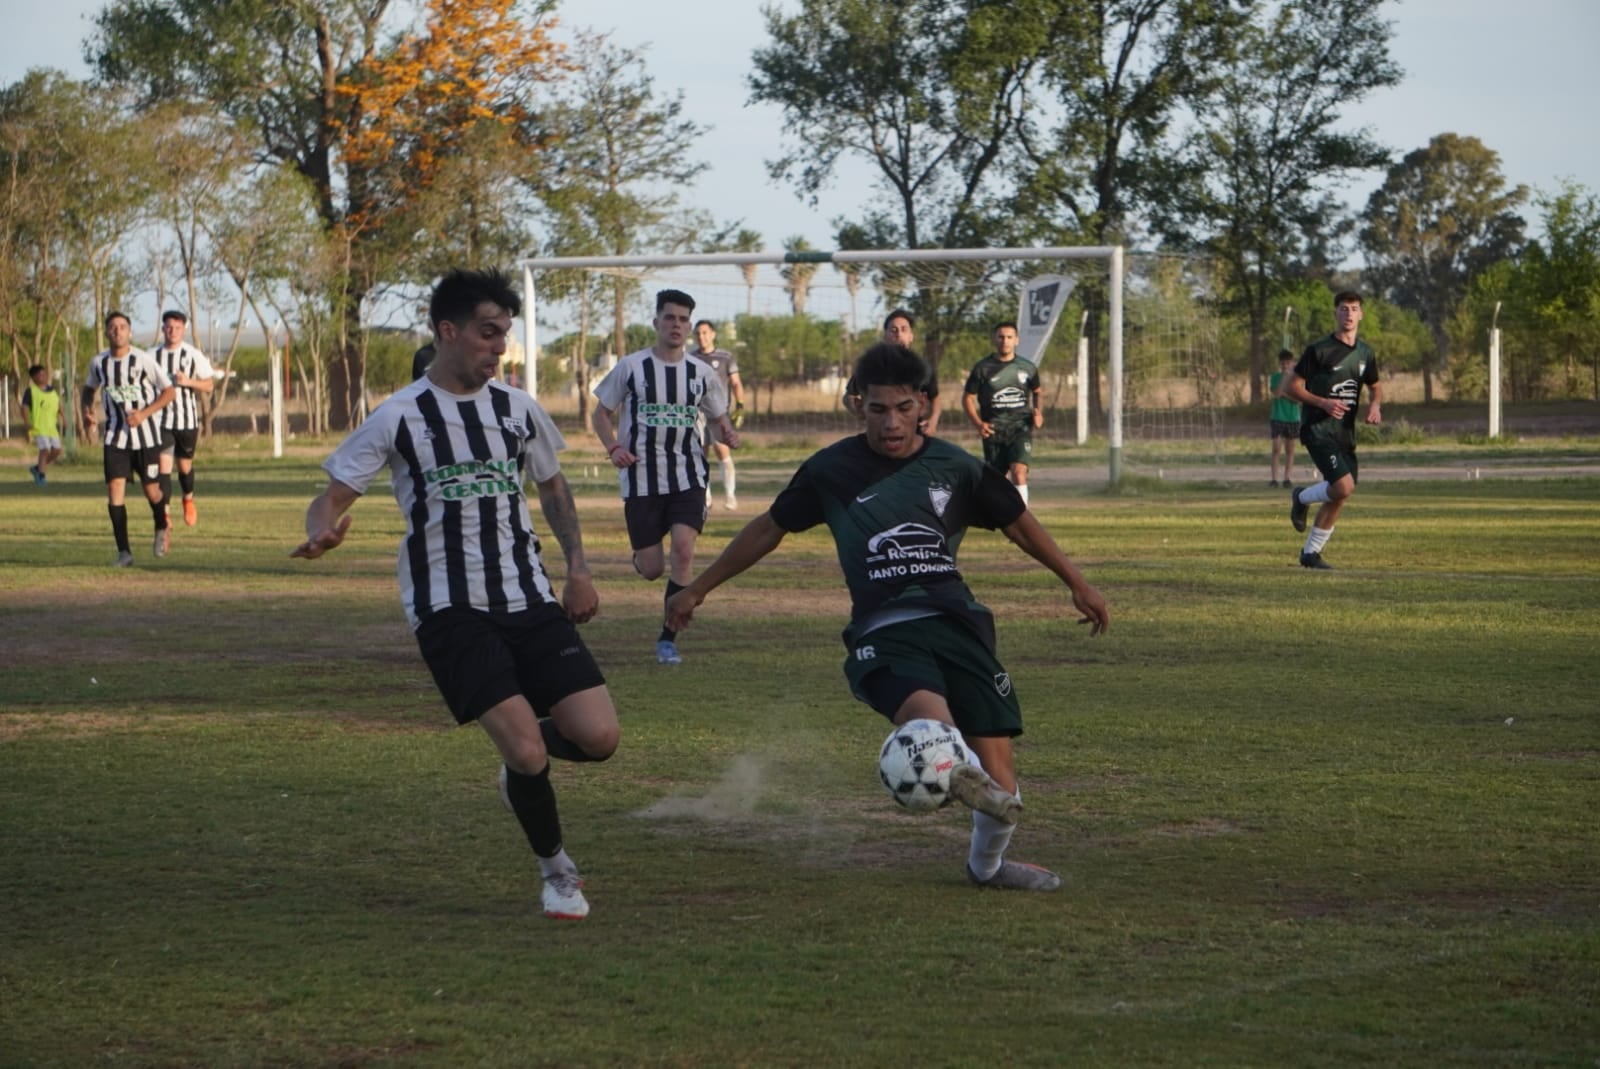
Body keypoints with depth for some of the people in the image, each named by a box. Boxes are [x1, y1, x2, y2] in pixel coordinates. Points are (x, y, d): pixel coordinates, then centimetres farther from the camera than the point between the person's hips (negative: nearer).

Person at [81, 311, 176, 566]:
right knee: (115, 488, -12)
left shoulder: (144, 360, -12)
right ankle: (124, 552, -6)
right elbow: (89, 388, 20)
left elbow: (170, 391, -7)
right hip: (115, 436, 2)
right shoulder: (98, 362, 0)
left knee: (151, 490, 4)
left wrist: (144, 413, -18)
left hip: (146, 433, -2)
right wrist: (87, 411, 0)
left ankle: (162, 530, 38)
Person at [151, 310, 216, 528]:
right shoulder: (153, 355, 2)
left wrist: (188, 382, -17)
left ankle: (188, 500, 44)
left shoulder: (193, 355, -1)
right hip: (162, 420, 0)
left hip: (187, 419, 0)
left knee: (185, 464, 14)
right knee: (163, 467, -12)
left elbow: (209, 385, -1)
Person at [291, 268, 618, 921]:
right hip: (450, 612, -4)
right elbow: (331, 499, -3)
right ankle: (556, 872, 8)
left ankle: (522, 766, 25)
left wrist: (577, 567, 15)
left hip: (530, 599, 5)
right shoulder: (398, 418, -4)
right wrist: (323, 531, -26)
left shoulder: (519, 410, 10)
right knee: (526, 750, -18)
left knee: (599, 737, -10)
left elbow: (552, 487, 26)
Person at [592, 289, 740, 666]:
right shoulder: (631, 367, -1)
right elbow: (601, 413, 7)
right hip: (641, 479, -1)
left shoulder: (702, 373, 5)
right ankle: (639, 557, 40)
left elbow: (718, 417, 18)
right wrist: (613, 447, -12)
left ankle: (668, 639, -9)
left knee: (683, 549, -19)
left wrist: (727, 433, -6)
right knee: (651, 570, -2)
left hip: (688, 476, 1)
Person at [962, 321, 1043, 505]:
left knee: (1019, 471, -20)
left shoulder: (1027, 368, 6)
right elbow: (967, 398, 6)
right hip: (993, 432, 1)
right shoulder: (983, 368, 0)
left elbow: (1038, 391, 23)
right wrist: (978, 423, -8)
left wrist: (1039, 413, 4)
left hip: (1020, 427, 0)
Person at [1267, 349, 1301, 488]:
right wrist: (1284, 376, -15)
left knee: (1290, 450, 5)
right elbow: (1276, 393, -15)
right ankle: (1274, 478, -10)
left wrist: (1284, 394, -14)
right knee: (1276, 448, -8)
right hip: (1278, 417, -1)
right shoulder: (1275, 377, 1)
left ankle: (1287, 478, 10)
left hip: (1293, 418, 1)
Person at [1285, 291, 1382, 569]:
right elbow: (1292, 387, -6)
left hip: (1345, 431, 6)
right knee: (1344, 486, -22)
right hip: (1318, 429, -6)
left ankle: (1311, 552, 19)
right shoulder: (1319, 350, -8)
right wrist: (1324, 403, -19)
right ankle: (1302, 498, 8)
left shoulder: (1365, 353, 10)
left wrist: (1375, 405, 2)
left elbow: (1375, 387, 25)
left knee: (1338, 498, 5)